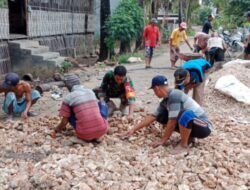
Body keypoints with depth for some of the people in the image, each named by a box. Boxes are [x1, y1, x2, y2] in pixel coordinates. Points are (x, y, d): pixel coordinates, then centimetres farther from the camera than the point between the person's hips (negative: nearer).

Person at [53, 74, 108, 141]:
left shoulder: (68, 98, 2)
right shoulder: (91, 91, 14)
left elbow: (64, 122, 5)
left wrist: (56, 130, 28)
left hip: (85, 135, -2)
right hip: (102, 131, 2)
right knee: (102, 104, 26)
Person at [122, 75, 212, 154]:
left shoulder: (174, 96, -23)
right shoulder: (165, 101, 3)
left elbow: (172, 122, -23)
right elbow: (152, 117, 10)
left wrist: (163, 140, -13)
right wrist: (133, 130, 12)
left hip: (204, 127, -8)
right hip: (191, 124, 8)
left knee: (185, 114, -38)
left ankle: (184, 145, -15)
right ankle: (189, 136, 10)